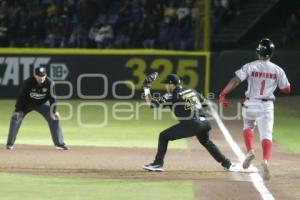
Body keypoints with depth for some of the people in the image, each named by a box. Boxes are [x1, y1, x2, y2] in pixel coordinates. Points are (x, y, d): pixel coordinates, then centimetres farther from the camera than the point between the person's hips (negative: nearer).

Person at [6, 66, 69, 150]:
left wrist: (54, 111, -22)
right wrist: (17, 110, -26)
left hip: (42, 104, 2)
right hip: (27, 103, -2)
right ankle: (10, 144, -6)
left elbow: (52, 98, -14)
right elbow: (21, 96, -23)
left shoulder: (49, 83, -21)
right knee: (16, 118, -17)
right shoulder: (28, 82, -27)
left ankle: (59, 143, 0)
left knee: (54, 119, -11)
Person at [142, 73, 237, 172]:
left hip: (191, 124, -6)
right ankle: (227, 164, 35)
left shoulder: (172, 96, 3)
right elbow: (202, 101, 38)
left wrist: (146, 88, 12)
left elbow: (151, 103, 3)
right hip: (204, 122, 6)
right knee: (206, 142, 35)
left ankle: (158, 164, -2)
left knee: (163, 136, 6)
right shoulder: (192, 91, 20)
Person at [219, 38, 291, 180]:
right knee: (266, 136, -5)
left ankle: (250, 151, 7)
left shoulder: (250, 67, -4)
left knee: (248, 126, 29)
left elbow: (235, 80, -14)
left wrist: (223, 94, -15)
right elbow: (287, 89, 6)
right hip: (267, 107, -1)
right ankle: (265, 161, -30)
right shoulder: (277, 70, -1)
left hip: (250, 105, 1)